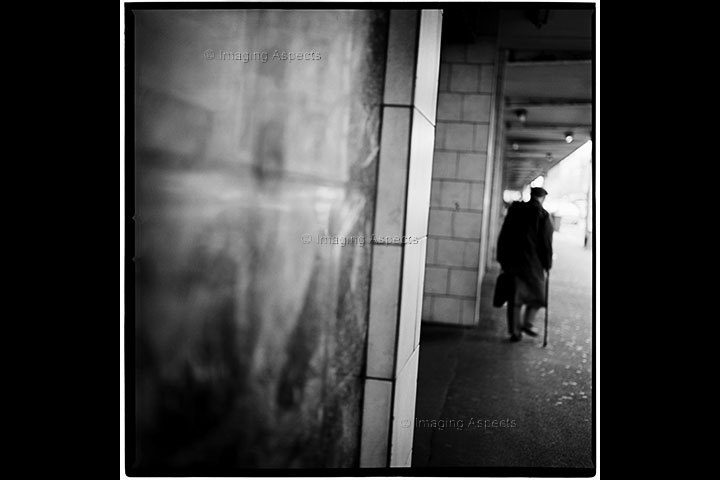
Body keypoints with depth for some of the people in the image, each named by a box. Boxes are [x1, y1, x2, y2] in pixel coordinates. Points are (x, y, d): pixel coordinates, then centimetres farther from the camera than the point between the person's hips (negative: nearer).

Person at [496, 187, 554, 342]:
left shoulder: (514, 210, 7)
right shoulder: (543, 215, -7)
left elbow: (503, 237, 8)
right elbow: (546, 244, -9)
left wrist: (502, 260, 14)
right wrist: (547, 265, 0)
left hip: (511, 261, 4)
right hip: (532, 262, -4)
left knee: (514, 296, 10)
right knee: (537, 292, 18)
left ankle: (514, 331, 15)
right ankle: (527, 323, 14)